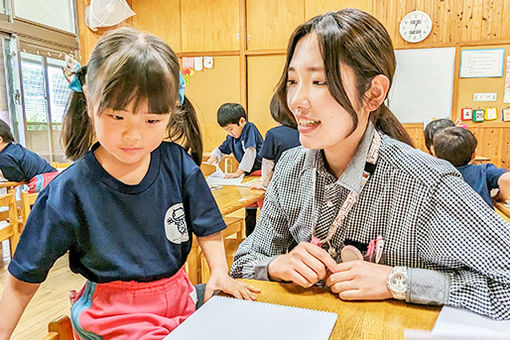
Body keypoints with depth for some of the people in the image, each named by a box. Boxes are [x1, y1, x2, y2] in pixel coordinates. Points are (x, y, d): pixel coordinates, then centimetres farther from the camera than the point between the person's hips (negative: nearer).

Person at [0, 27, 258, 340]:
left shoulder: (177, 163, -9)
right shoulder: (69, 193, -16)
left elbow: (207, 227, 3)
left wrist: (220, 273, -10)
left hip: (177, 296, 5)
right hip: (111, 311, -4)